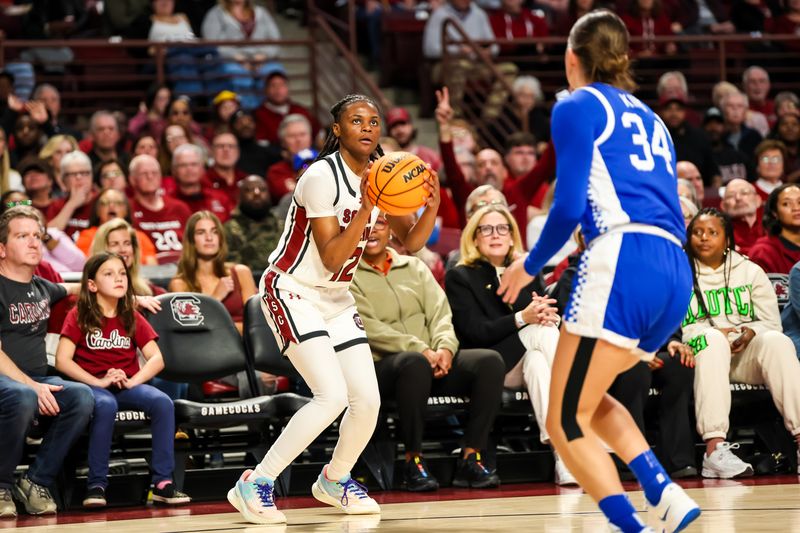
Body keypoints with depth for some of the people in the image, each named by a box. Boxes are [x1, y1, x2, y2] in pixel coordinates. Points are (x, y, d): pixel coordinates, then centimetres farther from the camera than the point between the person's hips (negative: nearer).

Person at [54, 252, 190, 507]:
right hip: (93, 385, -3)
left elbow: (156, 359, 3)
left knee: (163, 402, -26)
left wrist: (132, 381, -15)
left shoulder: (132, 318, 12)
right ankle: (96, 484, -30)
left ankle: (162, 482, -23)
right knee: (106, 405, -38)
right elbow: (62, 360, -8)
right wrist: (98, 382, -19)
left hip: (128, 384, 3)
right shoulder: (79, 316, 2)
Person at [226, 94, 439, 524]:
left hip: (336, 299, 8)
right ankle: (254, 485, -14)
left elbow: (410, 243, 5)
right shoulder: (323, 176, -21)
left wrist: (432, 206, -13)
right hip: (291, 291, -8)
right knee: (332, 395, -23)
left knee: (368, 400, 0)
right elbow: (331, 258, -24)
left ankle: (334, 481, 28)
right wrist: (365, 209, -34)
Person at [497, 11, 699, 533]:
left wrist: (530, 265, 11)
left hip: (623, 261, -8)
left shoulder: (578, 106, 5)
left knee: (566, 423, -3)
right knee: (587, 397, 24)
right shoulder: (650, 118, 26)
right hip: (676, 277, 8)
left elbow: (569, 208, -5)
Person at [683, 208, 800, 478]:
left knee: (777, 342, -29)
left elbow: (772, 323, 9)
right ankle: (714, 450, -50)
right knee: (713, 339, -36)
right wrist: (712, 332, -18)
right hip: (702, 353, -2)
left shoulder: (750, 271, 15)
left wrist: (750, 333, -13)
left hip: (747, 353, 2)